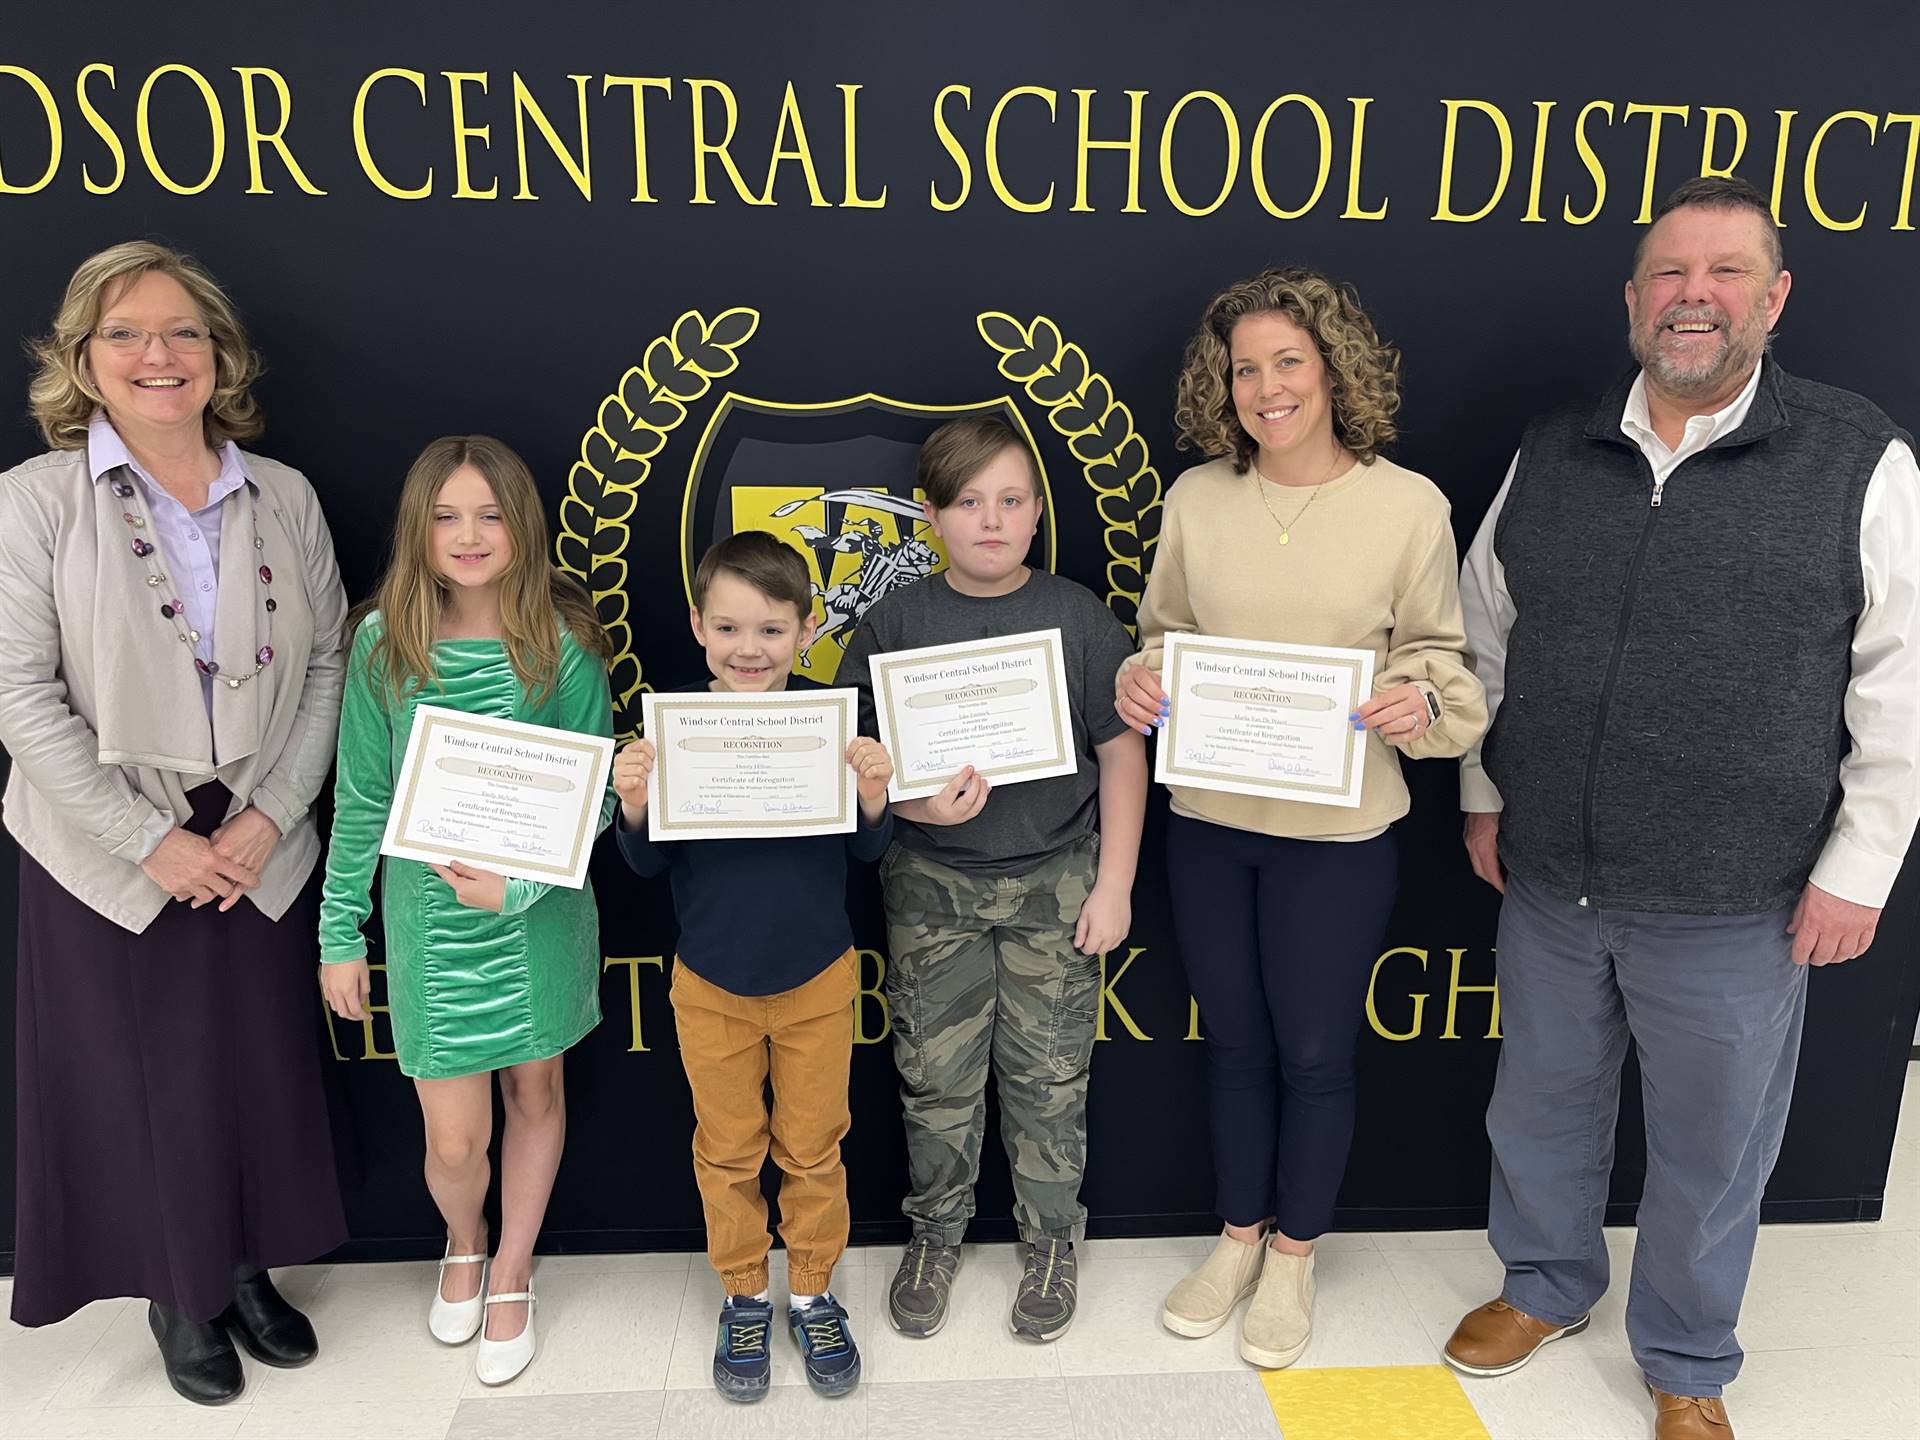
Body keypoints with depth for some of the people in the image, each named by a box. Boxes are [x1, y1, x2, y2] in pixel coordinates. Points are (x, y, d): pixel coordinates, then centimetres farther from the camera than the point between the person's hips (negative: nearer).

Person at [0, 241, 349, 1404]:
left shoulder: (286, 498, 2)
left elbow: (327, 664, 2)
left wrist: (271, 815, -8)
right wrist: (150, 840, -13)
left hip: (258, 849, 3)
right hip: (112, 859, -2)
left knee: (261, 1069, 12)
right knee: (140, 1080, 10)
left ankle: (249, 1271, 36)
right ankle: (179, 1294, 33)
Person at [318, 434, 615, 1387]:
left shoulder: (564, 641, -10)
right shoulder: (384, 639, -6)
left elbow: (595, 797, -6)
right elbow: (361, 799, 1)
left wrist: (519, 882, -19)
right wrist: (340, 933, 3)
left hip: (542, 912, 0)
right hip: (431, 919, 0)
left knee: (536, 1094, 17)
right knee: (454, 1141, 4)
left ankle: (511, 1278, 42)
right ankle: (463, 1243, 41)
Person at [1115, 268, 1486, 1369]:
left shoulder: (1409, 504, -8)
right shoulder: (1197, 497, 0)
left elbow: (1439, 652, 0)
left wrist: (1423, 703, -21)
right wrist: (1139, 680, -10)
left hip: (1337, 832, -3)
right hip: (1208, 820, 3)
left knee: (1315, 1055, 13)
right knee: (1236, 1046, 19)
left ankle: (1294, 1253, 37)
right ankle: (1241, 1236, 41)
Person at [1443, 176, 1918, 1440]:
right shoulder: (1551, 455, 3)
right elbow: (1486, 637, 10)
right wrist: (1484, 797, 9)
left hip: (1735, 909, -3)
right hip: (1548, 883, 3)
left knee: (1713, 1154, 15)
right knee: (1541, 1110, 21)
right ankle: (1547, 1288, 47)